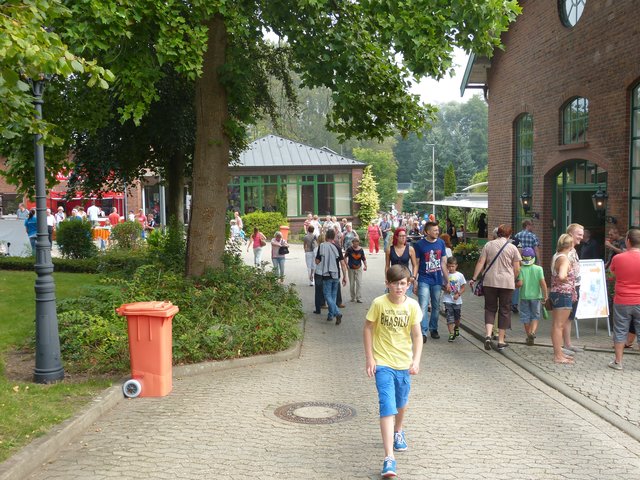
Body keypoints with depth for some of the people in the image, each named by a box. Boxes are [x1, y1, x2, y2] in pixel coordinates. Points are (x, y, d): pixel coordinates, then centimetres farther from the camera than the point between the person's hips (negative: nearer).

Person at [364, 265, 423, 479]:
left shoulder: (412, 305, -6)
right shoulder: (379, 303, -12)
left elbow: (417, 336, -3)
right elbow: (368, 329, -4)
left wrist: (416, 361, -13)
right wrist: (370, 358, -7)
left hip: (404, 363, 3)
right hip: (383, 363, -3)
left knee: (401, 404, 21)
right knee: (387, 407, -12)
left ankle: (398, 432, 52)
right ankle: (389, 458, -13)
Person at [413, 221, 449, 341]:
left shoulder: (441, 243, 3)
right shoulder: (419, 244, -7)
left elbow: (443, 263, 8)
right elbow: (416, 264, -2)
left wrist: (447, 281, 8)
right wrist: (414, 282, -4)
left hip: (437, 280, 4)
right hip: (424, 280, -4)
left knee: (436, 307, 13)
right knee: (423, 307, -9)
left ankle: (433, 329, 28)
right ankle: (423, 332, -6)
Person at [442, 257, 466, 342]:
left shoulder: (460, 275, -2)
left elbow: (463, 288, 0)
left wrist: (458, 294, -15)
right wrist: (446, 288, -15)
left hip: (457, 300, 1)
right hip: (447, 300, -1)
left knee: (457, 317, 17)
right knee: (449, 317, -9)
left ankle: (456, 329, 44)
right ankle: (451, 334, -7)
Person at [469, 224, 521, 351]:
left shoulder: (488, 245, 4)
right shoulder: (512, 248, 0)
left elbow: (480, 263, 0)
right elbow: (517, 269, -1)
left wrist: (474, 278, 3)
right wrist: (513, 280, 16)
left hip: (490, 281, 1)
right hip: (507, 282, -1)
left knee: (490, 308, 12)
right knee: (504, 310, 8)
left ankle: (488, 335, -8)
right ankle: (501, 341, 11)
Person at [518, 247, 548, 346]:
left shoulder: (521, 269, -8)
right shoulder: (538, 269, -5)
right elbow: (543, 283, -9)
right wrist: (545, 295, 0)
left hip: (524, 296, -1)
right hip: (535, 296, 1)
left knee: (526, 317, 9)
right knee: (535, 316, 11)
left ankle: (529, 337, 15)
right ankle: (533, 332, -12)